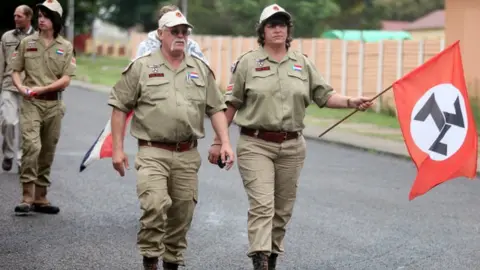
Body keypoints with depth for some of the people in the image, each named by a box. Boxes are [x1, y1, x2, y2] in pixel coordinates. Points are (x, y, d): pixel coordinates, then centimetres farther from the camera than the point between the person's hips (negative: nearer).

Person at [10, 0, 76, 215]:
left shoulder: (66, 47, 5)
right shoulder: (27, 43, 5)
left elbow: (65, 80, -2)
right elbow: (15, 70, 8)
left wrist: (42, 89, -13)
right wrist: (20, 87, -12)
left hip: (54, 103, 2)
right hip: (31, 103, -2)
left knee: (48, 151, 7)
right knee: (31, 146, -19)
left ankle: (40, 198, 16)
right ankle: (27, 197, -19)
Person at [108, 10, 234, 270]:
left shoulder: (201, 69, 12)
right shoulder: (141, 67, 1)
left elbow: (216, 109, 13)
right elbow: (119, 108, 2)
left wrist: (225, 143, 0)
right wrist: (117, 149, -3)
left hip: (187, 155, 4)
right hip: (152, 153, -4)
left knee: (182, 214, 7)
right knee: (155, 206, -21)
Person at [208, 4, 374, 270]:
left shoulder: (302, 63, 11)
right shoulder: (248, 62, 2)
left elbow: (324, 95, 9)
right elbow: (230, 104, 4)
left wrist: (350, 102, -10)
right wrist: (218, 141, 3)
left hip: (291, 147, 4)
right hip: (256, 145, -4)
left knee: (283, 209, 9)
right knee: (262, 205, -15)